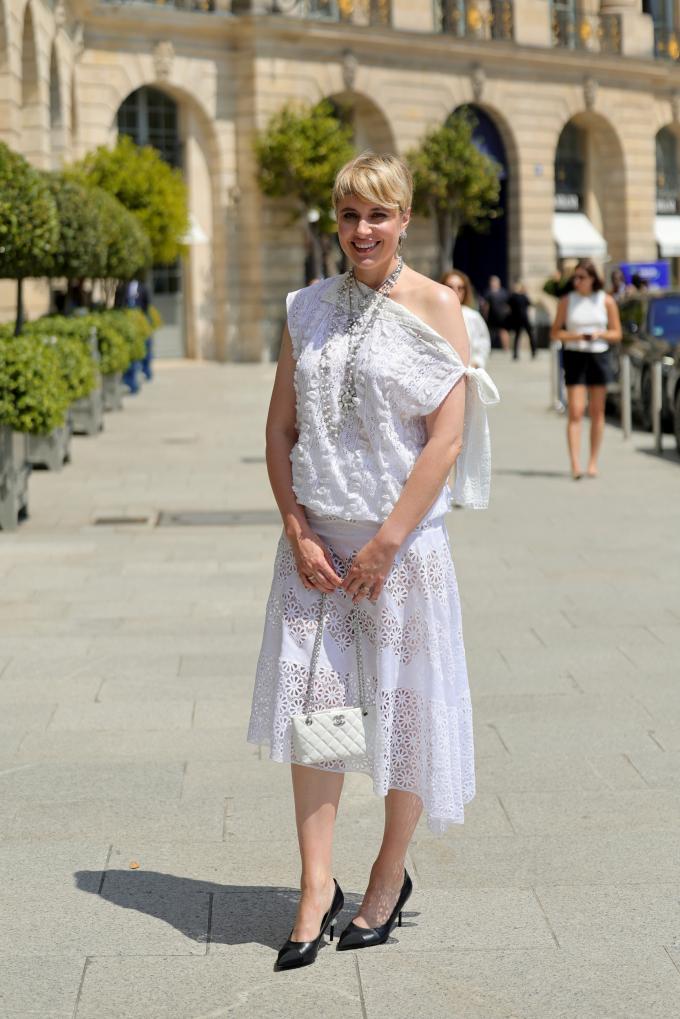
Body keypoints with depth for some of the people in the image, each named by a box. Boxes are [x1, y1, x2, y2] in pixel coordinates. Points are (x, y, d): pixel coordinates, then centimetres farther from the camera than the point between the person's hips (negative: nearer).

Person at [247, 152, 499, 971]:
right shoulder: (310, 307, 8)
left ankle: (390, 876, 23)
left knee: (402, 707, 5)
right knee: (310, 702, 1)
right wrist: (298, 531, -4)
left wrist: (385, 543, -14)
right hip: (316, 535, 4)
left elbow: (445, 442, -11)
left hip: (401, 536, -4)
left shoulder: (434, 308, -5)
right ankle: (316, 885, 11)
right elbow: (280, 427, 8)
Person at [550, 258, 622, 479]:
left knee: (597, 413, 6)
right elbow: (555, 333, 2)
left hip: (599, 355, 2)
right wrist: (576, 336, -15)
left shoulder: (607, 301, 3)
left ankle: (593, 462, 16)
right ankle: (575, 464, -17)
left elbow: (616, 334, 6)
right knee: (575, 412, -10)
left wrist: (599, 334, -13)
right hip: (574, 356, -2)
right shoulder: (567, 301, 2)